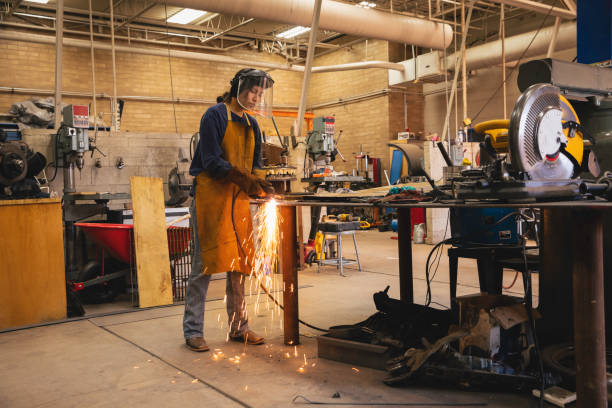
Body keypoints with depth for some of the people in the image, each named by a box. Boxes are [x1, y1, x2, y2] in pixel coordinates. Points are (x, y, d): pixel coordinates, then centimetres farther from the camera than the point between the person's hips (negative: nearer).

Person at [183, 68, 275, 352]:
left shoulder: (251, 124, 18)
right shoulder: (214, 116, -5)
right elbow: (211, 161, -14)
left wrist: (258, 183, -4)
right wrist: (243, 179, -22)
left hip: (238, 200, 7)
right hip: (210, 197, -7)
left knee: (239, 264, 9)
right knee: (205, 264, -5)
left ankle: (238, 327, 19)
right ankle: (193, 331, 5)